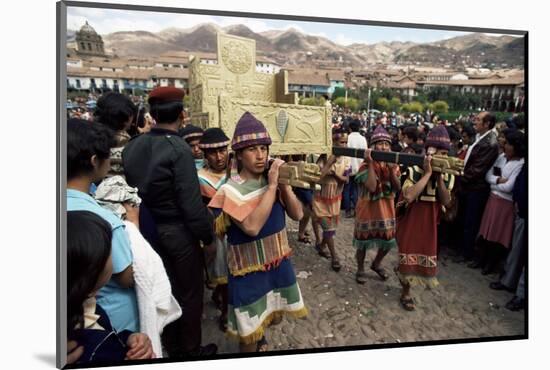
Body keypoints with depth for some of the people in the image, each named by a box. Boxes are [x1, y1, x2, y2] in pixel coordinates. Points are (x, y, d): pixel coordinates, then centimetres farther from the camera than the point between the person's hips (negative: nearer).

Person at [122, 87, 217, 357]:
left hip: (147, 230, 7)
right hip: (178, 232, -6)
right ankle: (190, 350, 30)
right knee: (190, 293, 13)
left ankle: (171, 347, 39)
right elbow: (191, 202, -22)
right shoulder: (178, 148, -22)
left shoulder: (131, 146, -2)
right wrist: (208, 236, -10)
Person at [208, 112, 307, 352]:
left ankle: (259, 336, 56)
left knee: (274, 317, 26)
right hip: (249, 272, -6)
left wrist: (284, 184, -19)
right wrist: (272, 186, -30)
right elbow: (251, 227, -33)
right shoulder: (230, 191, -20)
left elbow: (297, 214, -5)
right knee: (249, 336, 11)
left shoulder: (271, 181, -2)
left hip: (279, 263, 6)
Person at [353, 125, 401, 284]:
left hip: (387, 208, 5)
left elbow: (397, 188, -7)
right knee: (364, 240, 6)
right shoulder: (366, 166, -14)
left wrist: (392, 170, -21)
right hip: (368, 208, -5)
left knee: (388, 240, 13)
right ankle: (360, 269, 28)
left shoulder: (393, 165, 2)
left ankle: (376, 264, 40)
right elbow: (371, 187, -28)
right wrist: (371, 163, -29)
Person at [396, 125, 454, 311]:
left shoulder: (447, 174, -2)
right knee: (409, 254, 5)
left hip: (430, 221, 5)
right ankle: (406, 292, 25)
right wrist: (428, 173, -28)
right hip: (411, 219, -5)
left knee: (426, 253, 14)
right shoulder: (415, 170, -18)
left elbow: (446, 202, -8)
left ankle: (403, 272, 41)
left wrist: (440, 177, -19)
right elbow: (408, 196, -32)